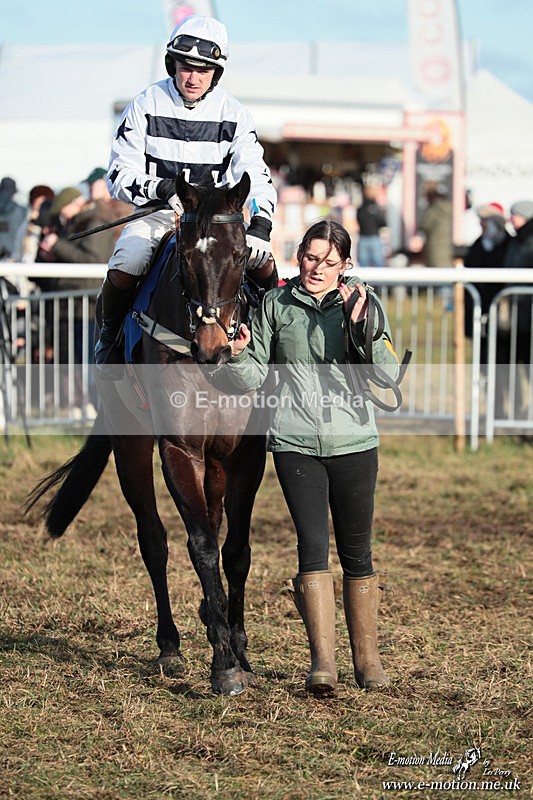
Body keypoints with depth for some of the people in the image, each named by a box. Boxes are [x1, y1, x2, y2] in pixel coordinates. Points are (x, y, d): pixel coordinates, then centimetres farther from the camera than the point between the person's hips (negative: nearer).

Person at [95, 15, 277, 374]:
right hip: (155, 211, -1)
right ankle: (111, 335, 3)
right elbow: (120, 175, -7)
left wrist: (261, 223, -31)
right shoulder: (146, 105, -7)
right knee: (123, 272, -27)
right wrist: (163, 189, -27)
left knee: (263, 263, -23)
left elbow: (255, 175, -12)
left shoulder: (234, 114, -3)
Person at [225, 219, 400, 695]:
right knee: (313, 547, -10)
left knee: (357, 553, 7)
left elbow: (389, 374, -6)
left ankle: (367, 659, 19)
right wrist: (237, 354, -17)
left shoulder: (364, 303, 3)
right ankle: (323, 661, -12)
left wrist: (360, 325, -17)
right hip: (295, 444, 0)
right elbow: (254, 379, 4)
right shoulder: (275, 304, 4)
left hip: (354, 442, 0)